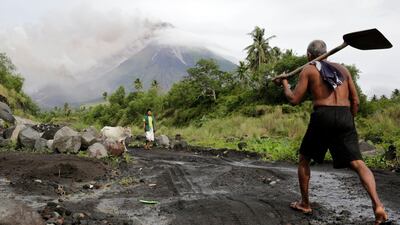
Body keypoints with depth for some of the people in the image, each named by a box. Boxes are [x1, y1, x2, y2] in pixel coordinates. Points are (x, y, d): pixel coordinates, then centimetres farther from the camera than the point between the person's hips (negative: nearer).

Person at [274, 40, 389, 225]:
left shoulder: (308, 70, 8)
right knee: (357, 163, -1)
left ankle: (305, 204, 20)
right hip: (345, 117, 3)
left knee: (304, 159, 16)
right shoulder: (342, 69, 20)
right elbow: (355, 101, 15)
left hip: (322, 116, -3)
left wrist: (284, 84, 18)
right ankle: (377, 204, -21)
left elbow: (294, 100, 1)